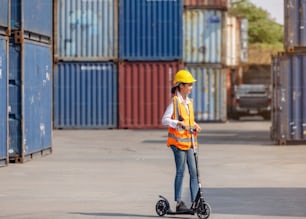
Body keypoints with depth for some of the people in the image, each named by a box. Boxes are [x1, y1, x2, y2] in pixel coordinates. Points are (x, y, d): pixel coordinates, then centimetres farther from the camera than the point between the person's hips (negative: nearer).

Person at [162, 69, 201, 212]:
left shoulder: (189, 102, 12)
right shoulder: (175, 102, -10)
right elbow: (164, 120, -15)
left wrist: (195, 125, 3)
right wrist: (179, 123, -28)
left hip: (188, 140, 7)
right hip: (178, 140, -7)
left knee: (193, 172, 4)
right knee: (180, 172, -2)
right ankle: (179, 203, 5)